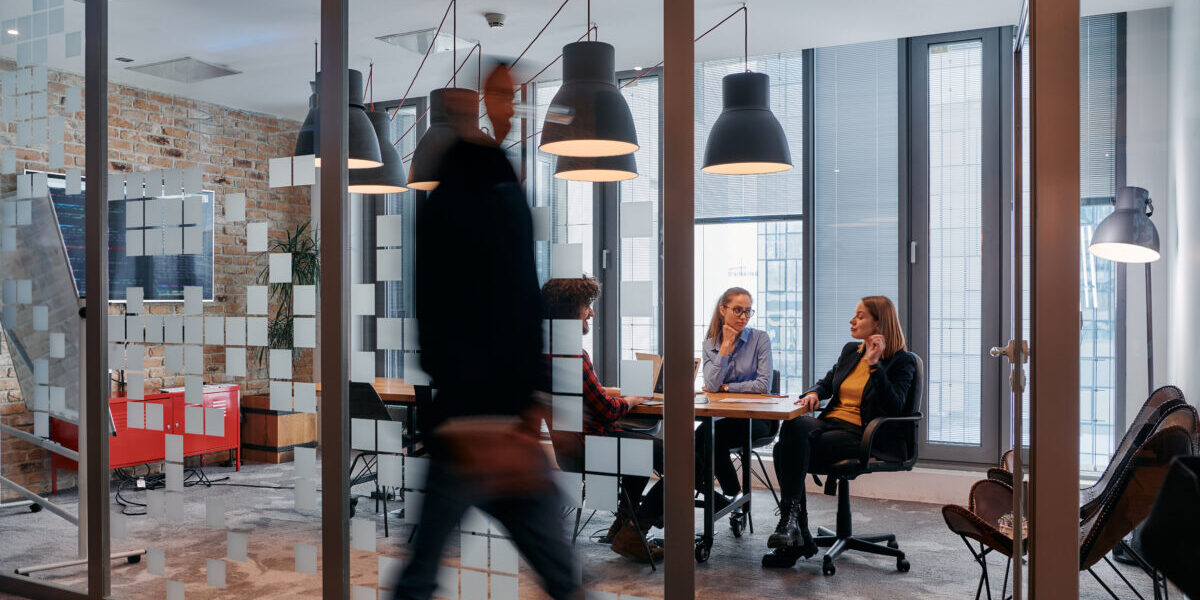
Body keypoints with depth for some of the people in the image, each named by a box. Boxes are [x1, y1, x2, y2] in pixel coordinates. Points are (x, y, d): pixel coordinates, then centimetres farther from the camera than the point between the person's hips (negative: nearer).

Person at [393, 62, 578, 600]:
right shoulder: (437, 196, -11)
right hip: (461, 433, -7)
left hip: (512, 428, 7)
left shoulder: (510, 192, 12)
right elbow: (435, 323, -18)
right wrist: (474, 429, -18)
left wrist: (533, 398, 9)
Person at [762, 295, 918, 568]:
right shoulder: (850, 351, 21)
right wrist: (813, 393, 6)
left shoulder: (902, 361, 1)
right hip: (830, 422, 6)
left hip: (859, 434, -6)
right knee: (793, 427, -30)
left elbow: (894, 408, -12)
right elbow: (826, 382, 30)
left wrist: (874, 364, -17)